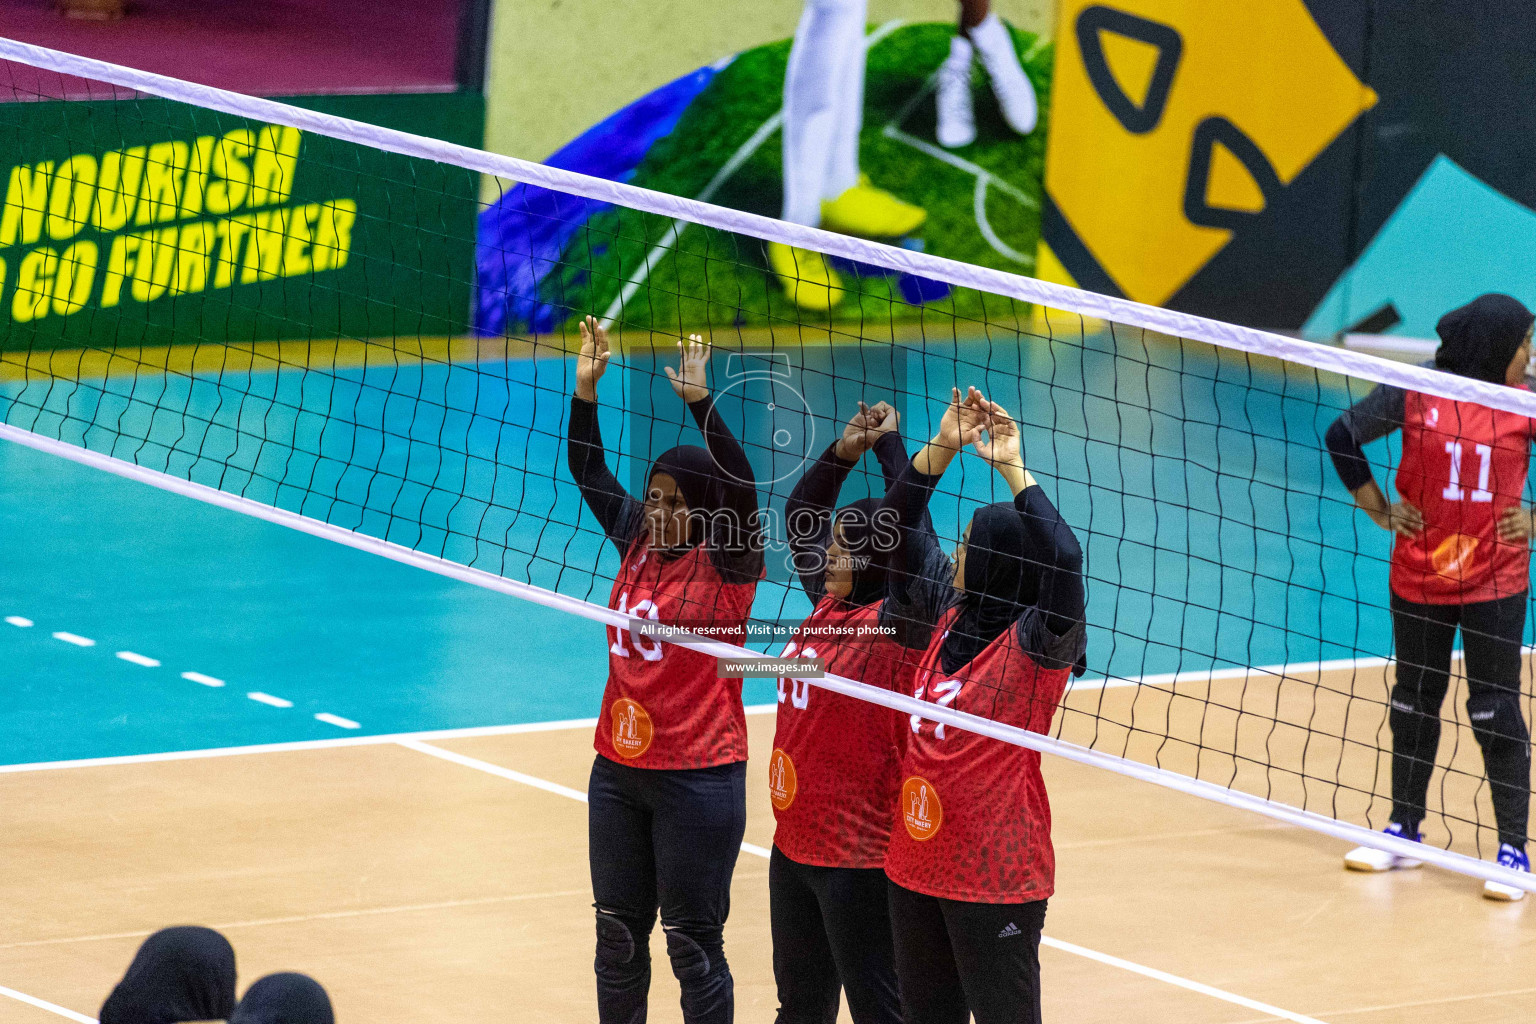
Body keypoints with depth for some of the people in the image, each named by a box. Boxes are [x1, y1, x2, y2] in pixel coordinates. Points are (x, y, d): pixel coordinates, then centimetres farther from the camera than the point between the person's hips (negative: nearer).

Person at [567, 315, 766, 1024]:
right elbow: (588, 471, 11)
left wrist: (700, 401, -34)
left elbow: (740, 483, -25)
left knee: (692, 942, -2)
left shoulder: (727, 562, -9)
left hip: (698, 778, -7)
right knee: (617, 933, 13)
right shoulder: (639, 543, 7)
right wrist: (585, 388, -1)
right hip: (619, 771, 7)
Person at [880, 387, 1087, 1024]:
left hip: (996, 881, -7)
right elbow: (895, 530, 10)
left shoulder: (1037, 645, -14)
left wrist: (1012, 469, -26)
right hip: (916, 868, 7)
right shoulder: (949, 619, 5)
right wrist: (941, 448, -2)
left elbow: (1063, 561, -33)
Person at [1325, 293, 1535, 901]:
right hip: (1418, 575, 1)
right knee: (1415, 703, 13)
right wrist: (1379, 510, 2)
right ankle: (1404, 832, 27)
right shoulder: (1413, 394, -6)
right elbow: (1343, 436, 5)